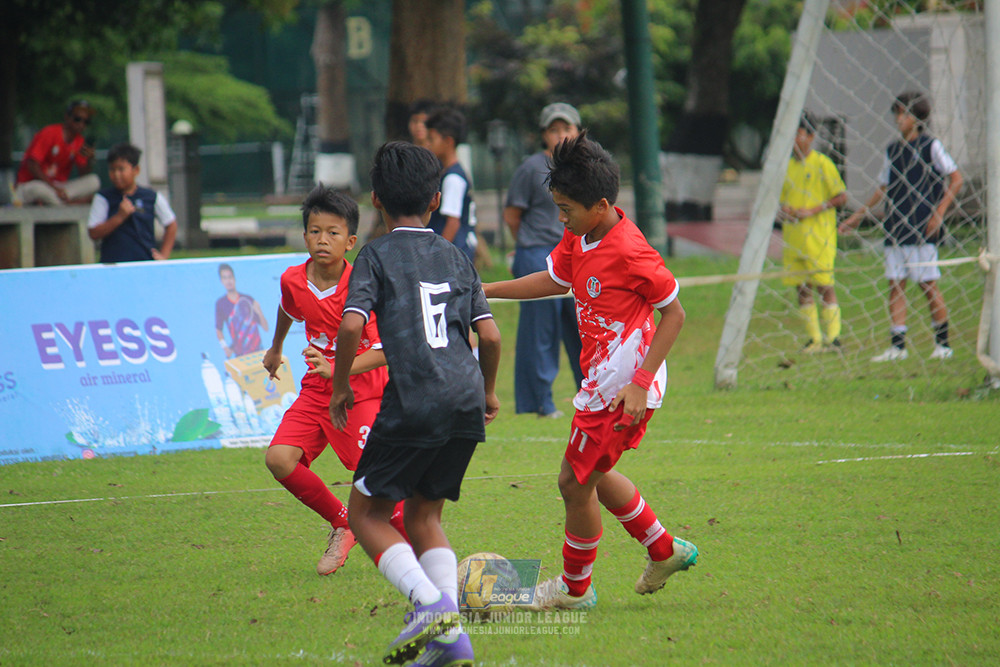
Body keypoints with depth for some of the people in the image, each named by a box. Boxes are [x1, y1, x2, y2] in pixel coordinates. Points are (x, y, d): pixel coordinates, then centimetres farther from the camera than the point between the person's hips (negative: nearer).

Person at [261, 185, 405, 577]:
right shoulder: (293, 281, -3)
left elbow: (384, 350, -25)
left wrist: (335, 369, -37)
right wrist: (276, 348, 40)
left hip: (363, 392, -5)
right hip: (316, 392, 5)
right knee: (279, 459, -13)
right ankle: (342, 524, 7)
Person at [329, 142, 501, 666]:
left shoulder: (377, 255, 2)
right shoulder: (457, 258, 16)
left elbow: (352, 325, -11)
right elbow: (490, 334, 10)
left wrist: (340, 387, 3)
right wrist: (488, 391, 26)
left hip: (413, 403, -5)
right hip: (466, 402, 5)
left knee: (366, 513, 7)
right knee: (424, 514, 16)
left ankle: (429, 602, -16)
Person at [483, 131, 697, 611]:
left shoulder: (628, 252, -24)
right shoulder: (578, 239, 3)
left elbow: (674, 314, -18)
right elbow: (555, 280, 22)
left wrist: (640, 384, -21)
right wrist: (485, 292, 17)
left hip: (623, 386, -9)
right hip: (603, 383, 9)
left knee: (575, 482, 1)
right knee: (593, 474, 23)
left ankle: (574, 586, 18)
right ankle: (664, 552, 36)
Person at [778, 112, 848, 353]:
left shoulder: (821, 164, -5)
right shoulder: (787, 166, 13)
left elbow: (842, 196, -6)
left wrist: (813, 210, -15)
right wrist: (783, 209, 0)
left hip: (818, 234, -6)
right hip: (792, 236, 6)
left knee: (824, 285, -6)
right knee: (801, 288, 5)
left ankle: (833, 337, -2)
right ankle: (814, 339, 11)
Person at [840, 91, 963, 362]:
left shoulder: (930, 146, -2)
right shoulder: (892, 151, 14)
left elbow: (956, 178, -3)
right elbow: (883, 187, 24)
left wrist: (939, 212, -12)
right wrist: (859, 215, 23)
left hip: (923, 229, -6)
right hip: (895, 229, 6)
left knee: (928, 284, -4)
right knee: (896, 285, 0)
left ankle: (943, 344, 6)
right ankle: (897, 346, 0)